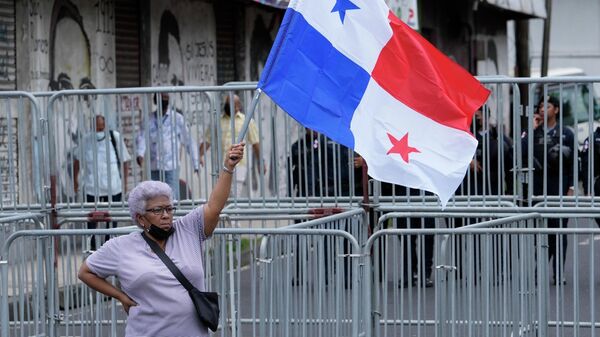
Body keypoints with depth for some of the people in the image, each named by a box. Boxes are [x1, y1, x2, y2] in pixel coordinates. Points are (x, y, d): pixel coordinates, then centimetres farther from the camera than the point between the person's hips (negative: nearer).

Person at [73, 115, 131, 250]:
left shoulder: (116, 137, -5)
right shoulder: (86, 140, -5)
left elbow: (125, 160, 3)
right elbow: (77, 159, 10)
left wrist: (125, 181, 2)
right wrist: (75, 179, 13)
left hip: (113, 187, 1)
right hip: (92, 187, 0)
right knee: (92, 218, -1)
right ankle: (92, 246, 11)